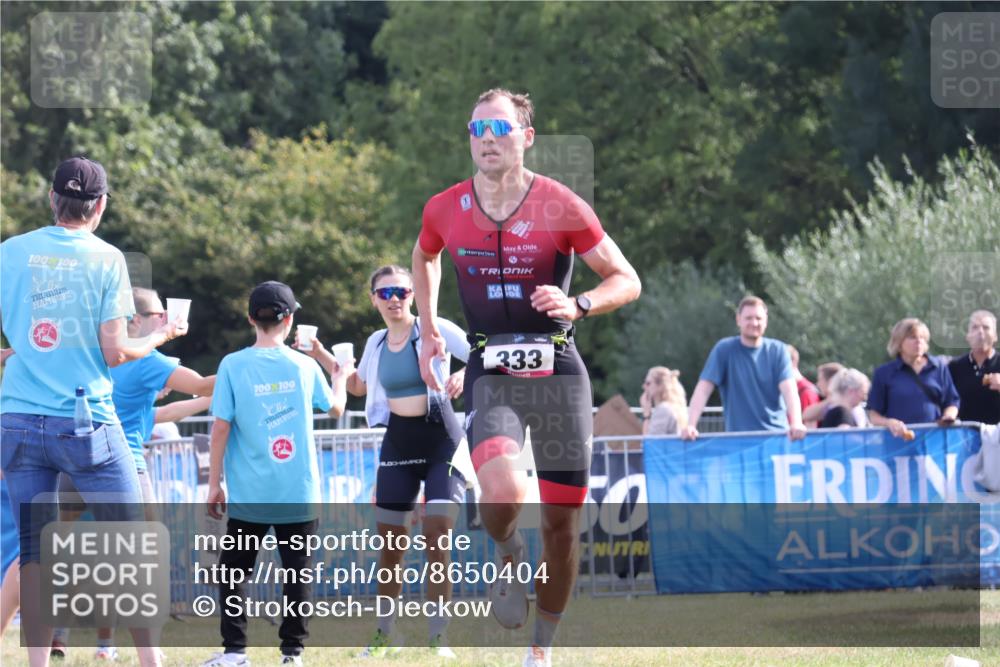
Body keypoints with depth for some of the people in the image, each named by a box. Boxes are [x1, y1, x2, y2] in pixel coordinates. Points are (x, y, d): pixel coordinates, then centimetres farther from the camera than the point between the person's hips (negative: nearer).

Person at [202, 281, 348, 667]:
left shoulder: (233, 365, -6)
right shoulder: (305, 366, 1)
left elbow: (221, 428, -7)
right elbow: (335, 408, 17)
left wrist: (214, 483, 1)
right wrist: (337, 374, 37)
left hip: (249, 494, -1)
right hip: (299, 493, 1)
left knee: (233, 570, 9)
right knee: (296, 573, 8)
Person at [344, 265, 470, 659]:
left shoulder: (435, 329, -7)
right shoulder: (376, 343, 9)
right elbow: (358, 386, 26)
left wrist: (464, 375, -30)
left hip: (442, 441, -5)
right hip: (397, 445, 5)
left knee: (436, 535, -14)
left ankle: (438, 636, -7)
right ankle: (385, 634, 19)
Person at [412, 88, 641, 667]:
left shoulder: (561, 207, -8)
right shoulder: (445, 211, 0)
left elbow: (628, 281, -2)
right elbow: (424, 257, 25)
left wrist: (577, 305, -20)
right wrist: (429, 330, 16)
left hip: (557, 373, 0)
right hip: (490, 375, 0)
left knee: (562, 519, 4)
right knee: (502, 490, -28)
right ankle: (510, 561, 7)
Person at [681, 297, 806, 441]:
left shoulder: (777, 350, 4)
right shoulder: (724, 349, 2)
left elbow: (789, 388, -9)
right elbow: (704, 388, -5)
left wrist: (796, 423, -27)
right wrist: (690, 426, -19)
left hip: (777, 435, 1)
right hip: (739, 438, -1)